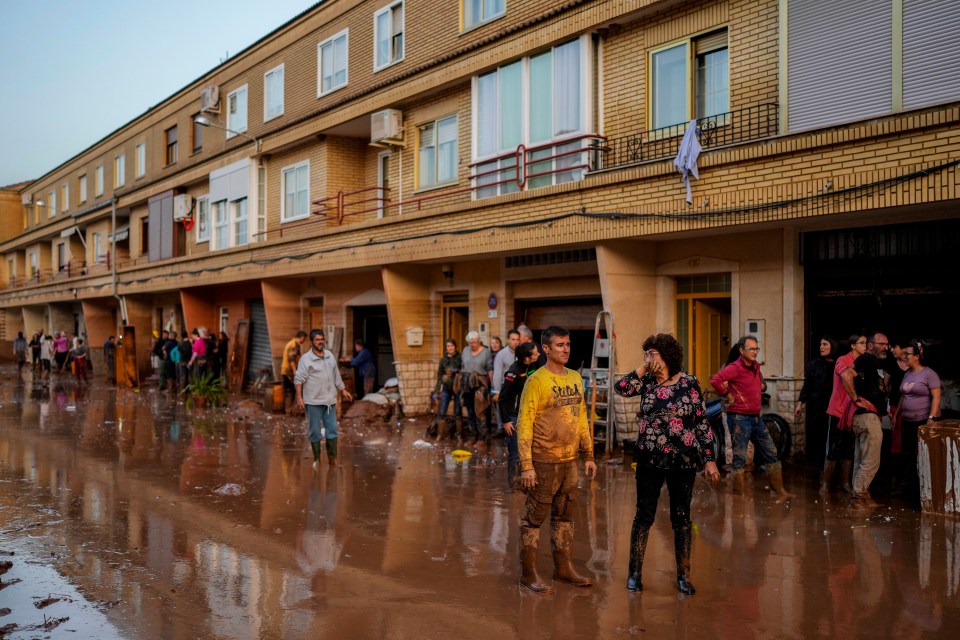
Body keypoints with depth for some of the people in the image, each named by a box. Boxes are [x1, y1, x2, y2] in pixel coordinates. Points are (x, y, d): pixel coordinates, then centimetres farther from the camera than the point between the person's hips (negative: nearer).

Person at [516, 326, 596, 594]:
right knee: (534, 518, 2)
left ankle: (563, 567, 27)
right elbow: (524, 424, -13)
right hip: (544, 461, -7)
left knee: (564, 517, 15)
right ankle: (528, 573, 11)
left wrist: (588, 455, 13)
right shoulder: (536, 381, -11)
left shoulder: (575, 378, 10)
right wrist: (526, 465, -17)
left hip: (570, 460, 7)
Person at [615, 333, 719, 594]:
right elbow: (620, 388, -16)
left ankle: (683, 575, 22)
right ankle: (635, 572, 18)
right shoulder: (647, 382, 3)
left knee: (681, 517, 8)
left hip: (683, 461, -1)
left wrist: (709, 460, -4)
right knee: (644, 516, 6)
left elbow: (702, 424, -1)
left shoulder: (690, 384, -3)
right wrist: (644, 368, -13)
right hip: (650, 460, 1)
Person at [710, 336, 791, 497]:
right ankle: (738, 494, 7)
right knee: (739, 458, -2)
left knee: (771, 453, 13)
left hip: (756, 417, 9)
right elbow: (715, 380, -30)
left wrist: (761, 386, 13)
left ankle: (779, 490, 25)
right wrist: (728, 395, -20)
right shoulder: (735, 368, -15)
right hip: (739, 418, -8)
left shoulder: (756, 366, 12)